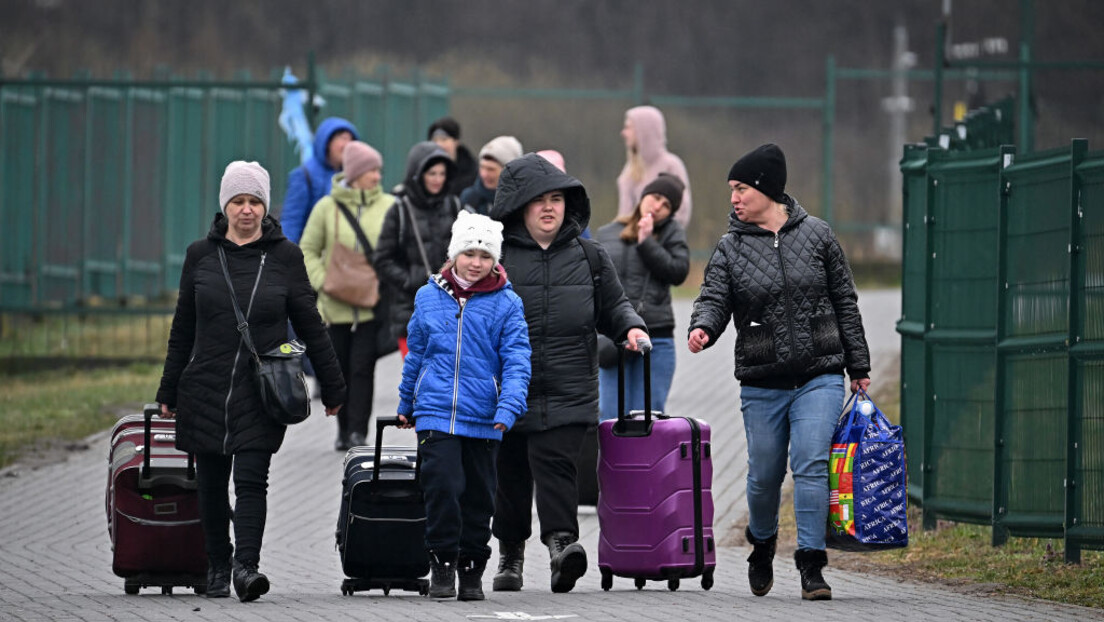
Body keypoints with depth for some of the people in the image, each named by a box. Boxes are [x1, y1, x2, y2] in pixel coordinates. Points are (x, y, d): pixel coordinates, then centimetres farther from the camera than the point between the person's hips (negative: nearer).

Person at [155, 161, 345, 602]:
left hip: (261, 392, -2)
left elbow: (310, 325, 7)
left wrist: (332, 385, 9)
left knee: (251, 479, -14)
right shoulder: (201, 255, 6)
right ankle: (217, 568, 20)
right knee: (211, 485, 7)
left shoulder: (284, 256, 2)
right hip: (206, 391, 2)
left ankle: (246, 565, -21)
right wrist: (169, 392, 13)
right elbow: (183, 329, 12)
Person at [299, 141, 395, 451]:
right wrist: (323, 281, -9)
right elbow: (308, 251, 6)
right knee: (340, 368, 7)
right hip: (336, 305, 1)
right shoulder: (327, 207, 2)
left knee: (363, 367, -9)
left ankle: (358, 431, -6)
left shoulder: (389, 207, 3)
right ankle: (344, 429, 20)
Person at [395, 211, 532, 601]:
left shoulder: (506, 304, -1)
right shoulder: (429, 297, 6)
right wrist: (406, 404, 23)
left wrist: (509, 407, -19)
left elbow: (516, 361, -5)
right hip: (436, 412, 0)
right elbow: (416, 353, 17)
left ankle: (472, 569, 21)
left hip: (483, 419, 0)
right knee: (442, 485, -13)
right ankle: (442, 563, 0)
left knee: (478, 496, 8)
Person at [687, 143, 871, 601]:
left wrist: (859, 367, 8)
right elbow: (715, 298, -5)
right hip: (762, 384, 1)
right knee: (765, 474, 8)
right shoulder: (731, 249, 4)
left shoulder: (816, 235, 4)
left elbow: (845, 303, 8)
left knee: (811, 465, -13)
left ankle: (811, 563, -11)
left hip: (819, 378, -1)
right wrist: (703, 327, -30)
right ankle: (762, 543, 36)